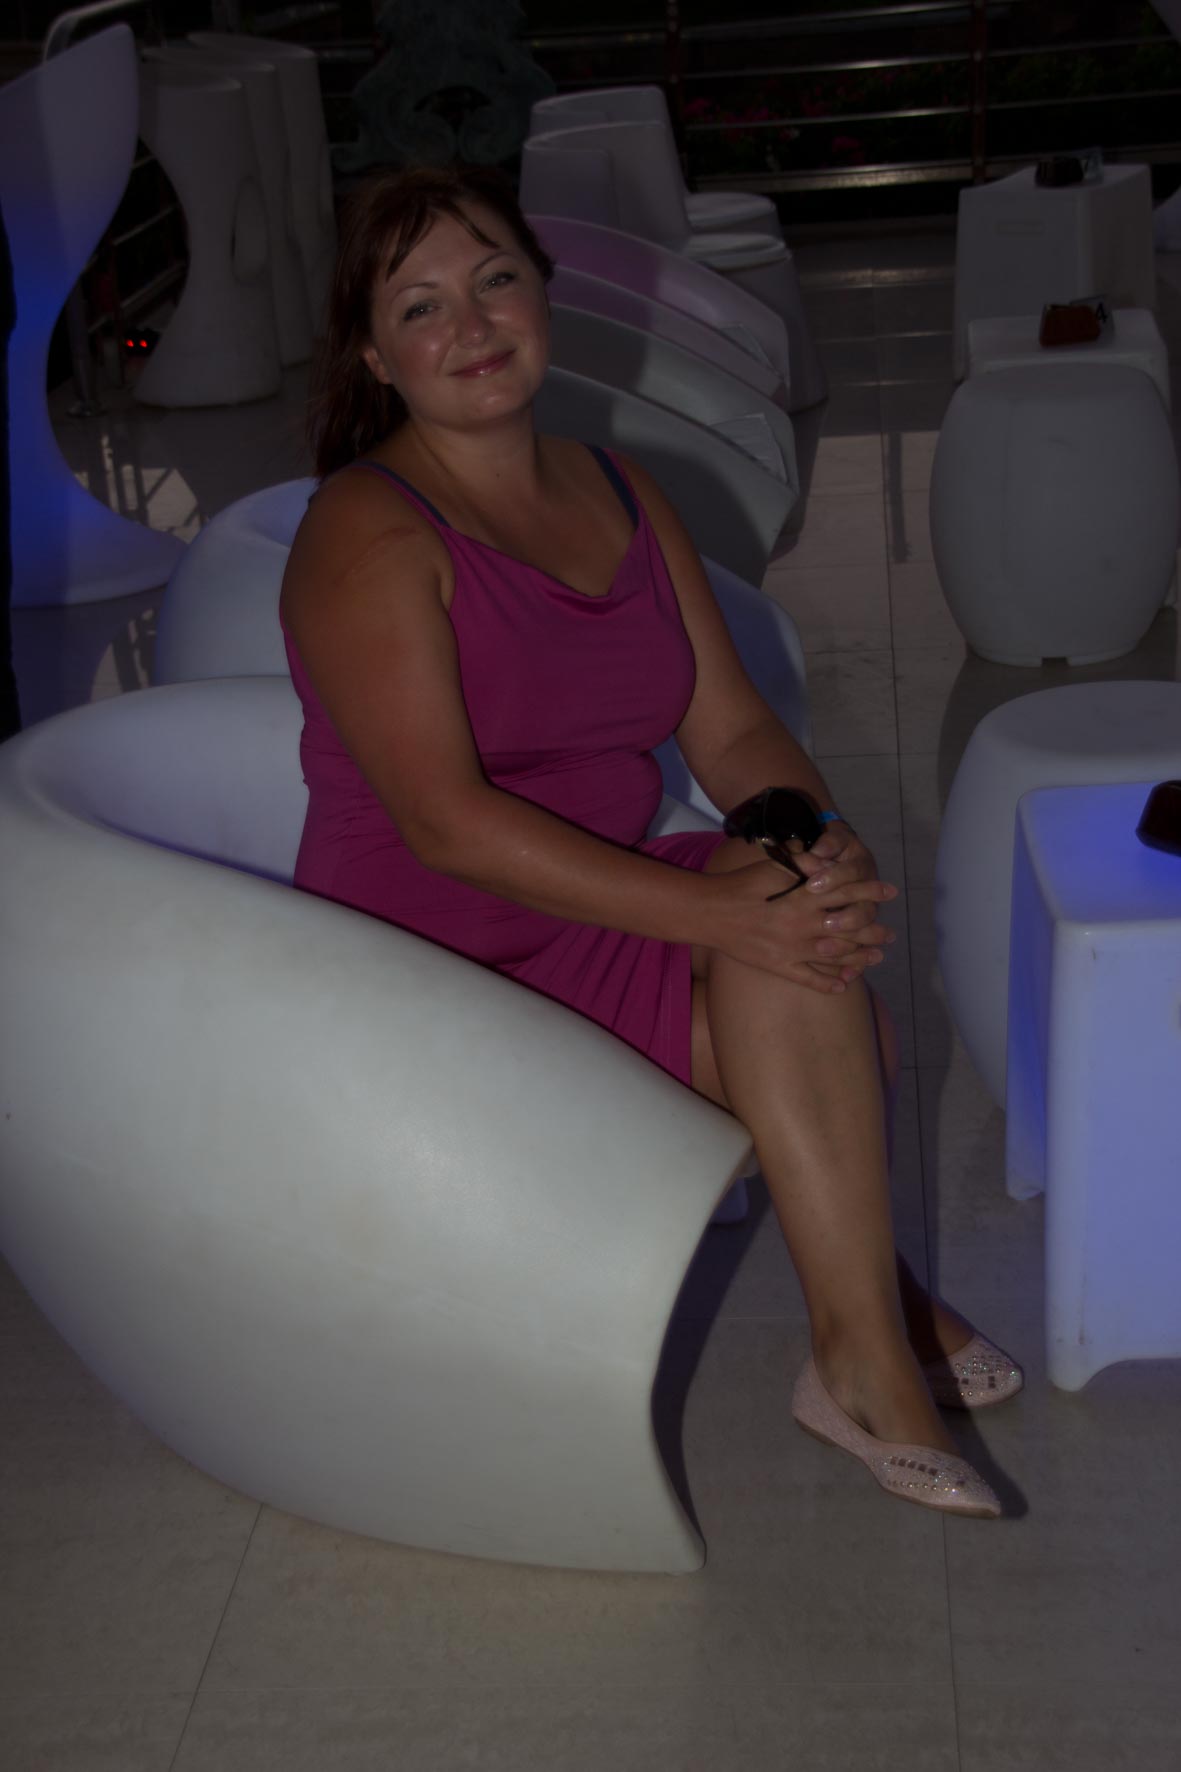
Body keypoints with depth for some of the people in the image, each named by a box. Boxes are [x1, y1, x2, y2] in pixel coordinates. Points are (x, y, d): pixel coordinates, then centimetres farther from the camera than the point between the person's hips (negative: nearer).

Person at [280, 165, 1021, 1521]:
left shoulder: (621, 496, 9)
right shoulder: (366, 533, -14)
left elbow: (732, 730, 5)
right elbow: (445, 820, -23)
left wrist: (824, 843, -18)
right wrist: (721, 913, -29)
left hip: (593, 912, 6)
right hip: (440, 972, -6)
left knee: (808, 924, -19)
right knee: (773, 945, -22)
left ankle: (861, 1337, -8)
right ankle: (867, 1347, -8)